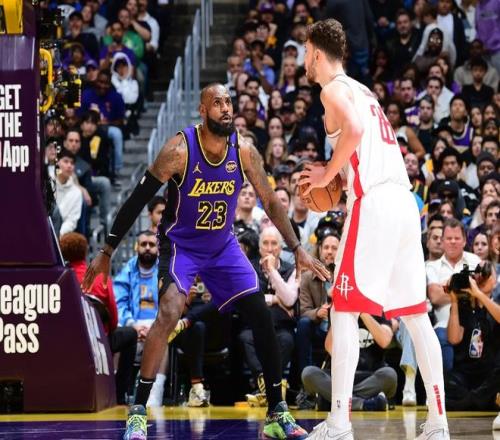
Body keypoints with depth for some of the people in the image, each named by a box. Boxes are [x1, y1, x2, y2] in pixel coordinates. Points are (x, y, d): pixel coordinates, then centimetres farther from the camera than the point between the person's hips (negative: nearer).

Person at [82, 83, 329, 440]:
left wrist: (298, 250, -6)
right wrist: (107, 253, -15)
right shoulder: (180, 150, -23)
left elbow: (271, 202, -1)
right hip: (180, 245, -4)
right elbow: (138, 200, -17)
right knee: (170, 313, -26)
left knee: (262, 317, -2)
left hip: (223, 246, 5)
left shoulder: (244, 152, -12)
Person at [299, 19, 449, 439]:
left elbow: (354, 128, -21)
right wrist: (338, 178, 23)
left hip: (373, 204, -9)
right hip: (405, 200, 9)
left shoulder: (334, 88, -1)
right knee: (416, 313, 9)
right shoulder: (364, 91, 26)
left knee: (344, 309, -6)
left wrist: (328, 174, -9)